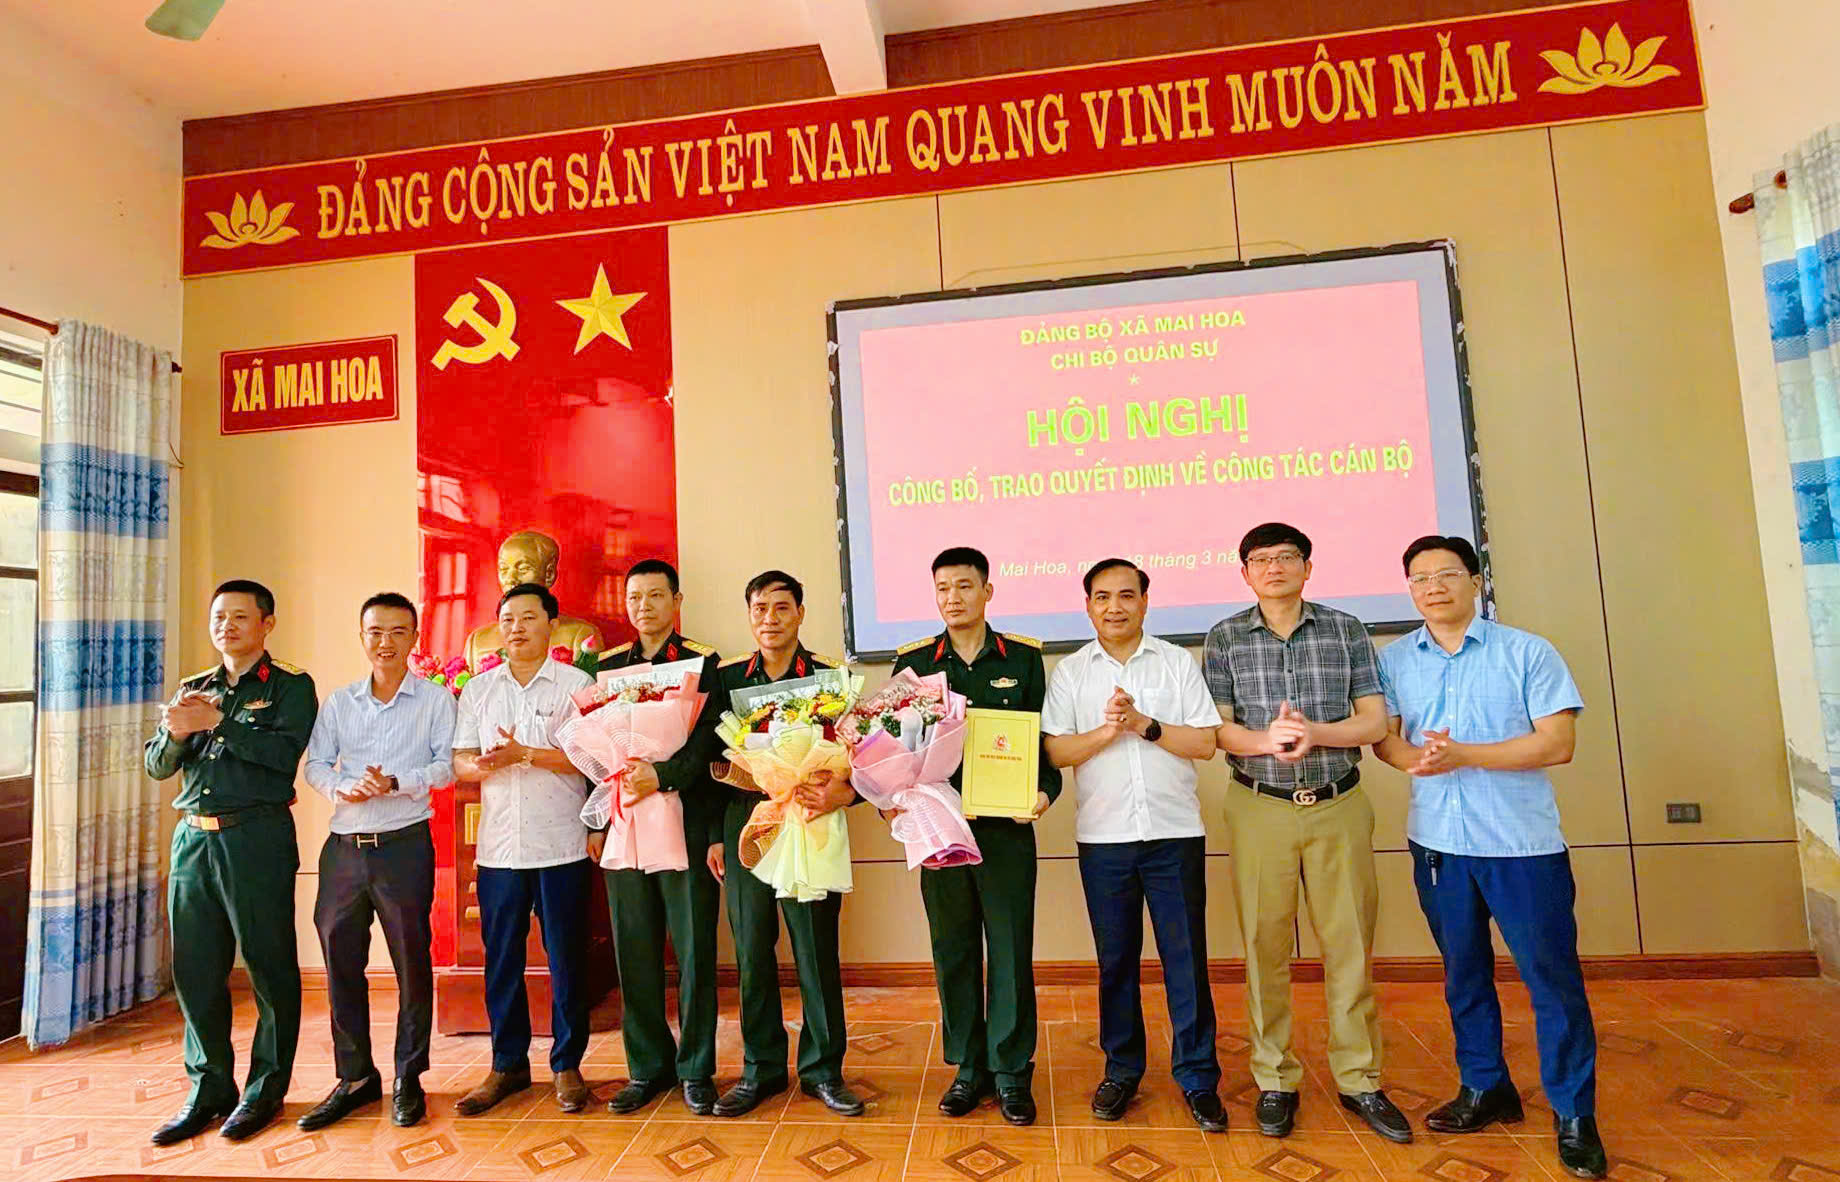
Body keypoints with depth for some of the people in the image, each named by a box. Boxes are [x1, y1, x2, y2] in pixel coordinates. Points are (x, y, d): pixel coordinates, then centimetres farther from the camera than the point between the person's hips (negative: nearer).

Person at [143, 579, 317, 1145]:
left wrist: (216, 723, -17)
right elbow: (157, 766, 10)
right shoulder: (193, 689, 17)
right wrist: (176, 732, -10)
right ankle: (209, 1090, 25)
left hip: (257, 838, -5)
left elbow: (285, 752, -16)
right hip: (194, 837, 6)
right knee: (196, 970, 11)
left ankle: (265, 1090, 16)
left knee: (269, 966, 2)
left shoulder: (291, 687, -1)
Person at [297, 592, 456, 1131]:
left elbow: (447, 763, -6)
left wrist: (399, 783, -21)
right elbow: (315, 764, 7)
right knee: (340, 961, 10)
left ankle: (409, 1078, 19)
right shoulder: (338, 702, 12)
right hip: (343, 845, 4)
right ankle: (355, 1077, 26)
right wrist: (340, 787, -13)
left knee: (412, 960, 3)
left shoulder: (435, 699, 1)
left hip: (404, 844, -4)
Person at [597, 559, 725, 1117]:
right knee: (635, 952, 11)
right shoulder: (608, 668, 13)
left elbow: (710, 741, -8)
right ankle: (648, 1067, 27)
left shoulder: (703, 664, 1)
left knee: (695, 950, 4)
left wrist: (664, 775, -22)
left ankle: (696, 1070, 20)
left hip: (687, 824, -3)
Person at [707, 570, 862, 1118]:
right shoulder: (727, 677, 6)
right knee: (752, 952, 11)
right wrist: (713, 835, 7)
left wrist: (844, 791, -23)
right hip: (745, 828, 3)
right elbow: (712, 760, 9)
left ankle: (823, 1068, 24)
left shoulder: (829, 676, -1)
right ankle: (761, 1068, 29)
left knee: (817, 950, 5)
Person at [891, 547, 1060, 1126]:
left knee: (1011, 948, 6)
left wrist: (1046, 789, -13)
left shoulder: (1023, 658, 2)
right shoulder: (913, 662, 4)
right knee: (953, 950, 11)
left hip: (1006, 825, -1)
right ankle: (968, 1067, 28)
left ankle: (1011, 1071, 23)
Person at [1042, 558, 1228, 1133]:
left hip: (1175, 832, 0)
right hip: (1103, 837, 1)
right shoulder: (1070, 671, 4)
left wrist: (1144, 723, -14)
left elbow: (1204, 743, -2)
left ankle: (1198, 1077, 21)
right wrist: (1108, 730, -16)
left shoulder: (1178, 662, 4)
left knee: (1186, 958, 5)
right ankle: (1121, 1070, 27)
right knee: (1116, 958, 11)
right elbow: (1055, 751, -3)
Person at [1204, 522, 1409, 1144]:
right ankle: (1275, 1080, 22)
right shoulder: (1225, 638, 1)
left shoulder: (1346, 629, 4)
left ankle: (1359, 1079, 26)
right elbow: (1217, 728, -3)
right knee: (1265, 945, 6)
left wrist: (1314, 732, -18)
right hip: (1260, 808, -1)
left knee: (1350, 945, 8)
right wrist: (1267, 739, -23)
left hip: (1339, 807, 1)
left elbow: (1374, 720, 0)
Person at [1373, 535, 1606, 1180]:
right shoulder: (1395, 659, 5)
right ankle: (1485, 1088, 33)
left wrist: (1462, 753, -19)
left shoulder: (1527, 652, -4)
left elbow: (1558, 742, -10)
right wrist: (1414, 757, -18)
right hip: (1437, 841, 3)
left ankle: (1574, 1115, 21)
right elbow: (1383, 734, 4)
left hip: (1522, 842, -3)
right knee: (1463, 973, 15)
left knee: (1552, 977, 3)